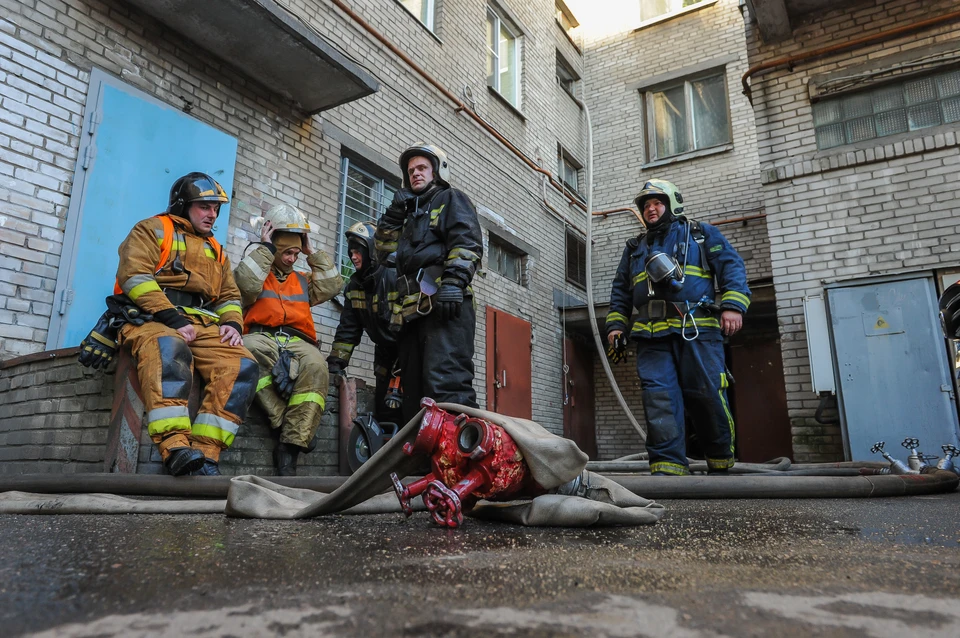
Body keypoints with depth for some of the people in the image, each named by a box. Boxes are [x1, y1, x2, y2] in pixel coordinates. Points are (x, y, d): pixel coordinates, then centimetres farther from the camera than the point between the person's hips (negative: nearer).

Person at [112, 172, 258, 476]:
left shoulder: (215, 250, 29)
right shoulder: (153, 230, 11)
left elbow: (230, 296, 25)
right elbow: (134, 277, -5)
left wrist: (232, 323, 0)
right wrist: (173, 319, -17)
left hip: (201, 324, 5)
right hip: (151, 318, -5)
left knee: (242, 365, -23)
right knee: (168, 348, -40)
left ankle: (205, 452, -28)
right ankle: (176, 448, -46)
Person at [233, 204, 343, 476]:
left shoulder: (302, 280, 32)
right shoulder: (258, 272, 21)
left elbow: (332, 285, 16)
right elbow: (246, 284, -4)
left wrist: (312, 253, 20)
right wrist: (265, 248, 4)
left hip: (297, 342, 2)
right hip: (261, 337, -2)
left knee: (315, 365, -35)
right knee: (249, 348, -40)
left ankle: (290, 447, -34)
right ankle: (284, 423, -34)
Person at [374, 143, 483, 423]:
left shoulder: (451, 199, 12)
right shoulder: (412, 213, 35)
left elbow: (467, 243, -6)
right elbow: (383, 247, 27)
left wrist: (453, 282, -21)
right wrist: (394, 212, 15)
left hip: (445, 305, -8)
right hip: (412, 312, 9)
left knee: (446, 383, -23)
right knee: (414, 391, 7)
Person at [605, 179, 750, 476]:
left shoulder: (701, 234, 19)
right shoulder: (635, 248, 28)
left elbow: (732, 266, 7)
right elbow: (620, 291, 27)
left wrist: (733, 306, -9)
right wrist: (616, 325, 13)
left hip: (697, 330, -3)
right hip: (652, 337, 3)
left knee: (707, 395, -6)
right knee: (659, 397, -11)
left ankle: (721, 461, 14)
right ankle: (668, 465, -11)